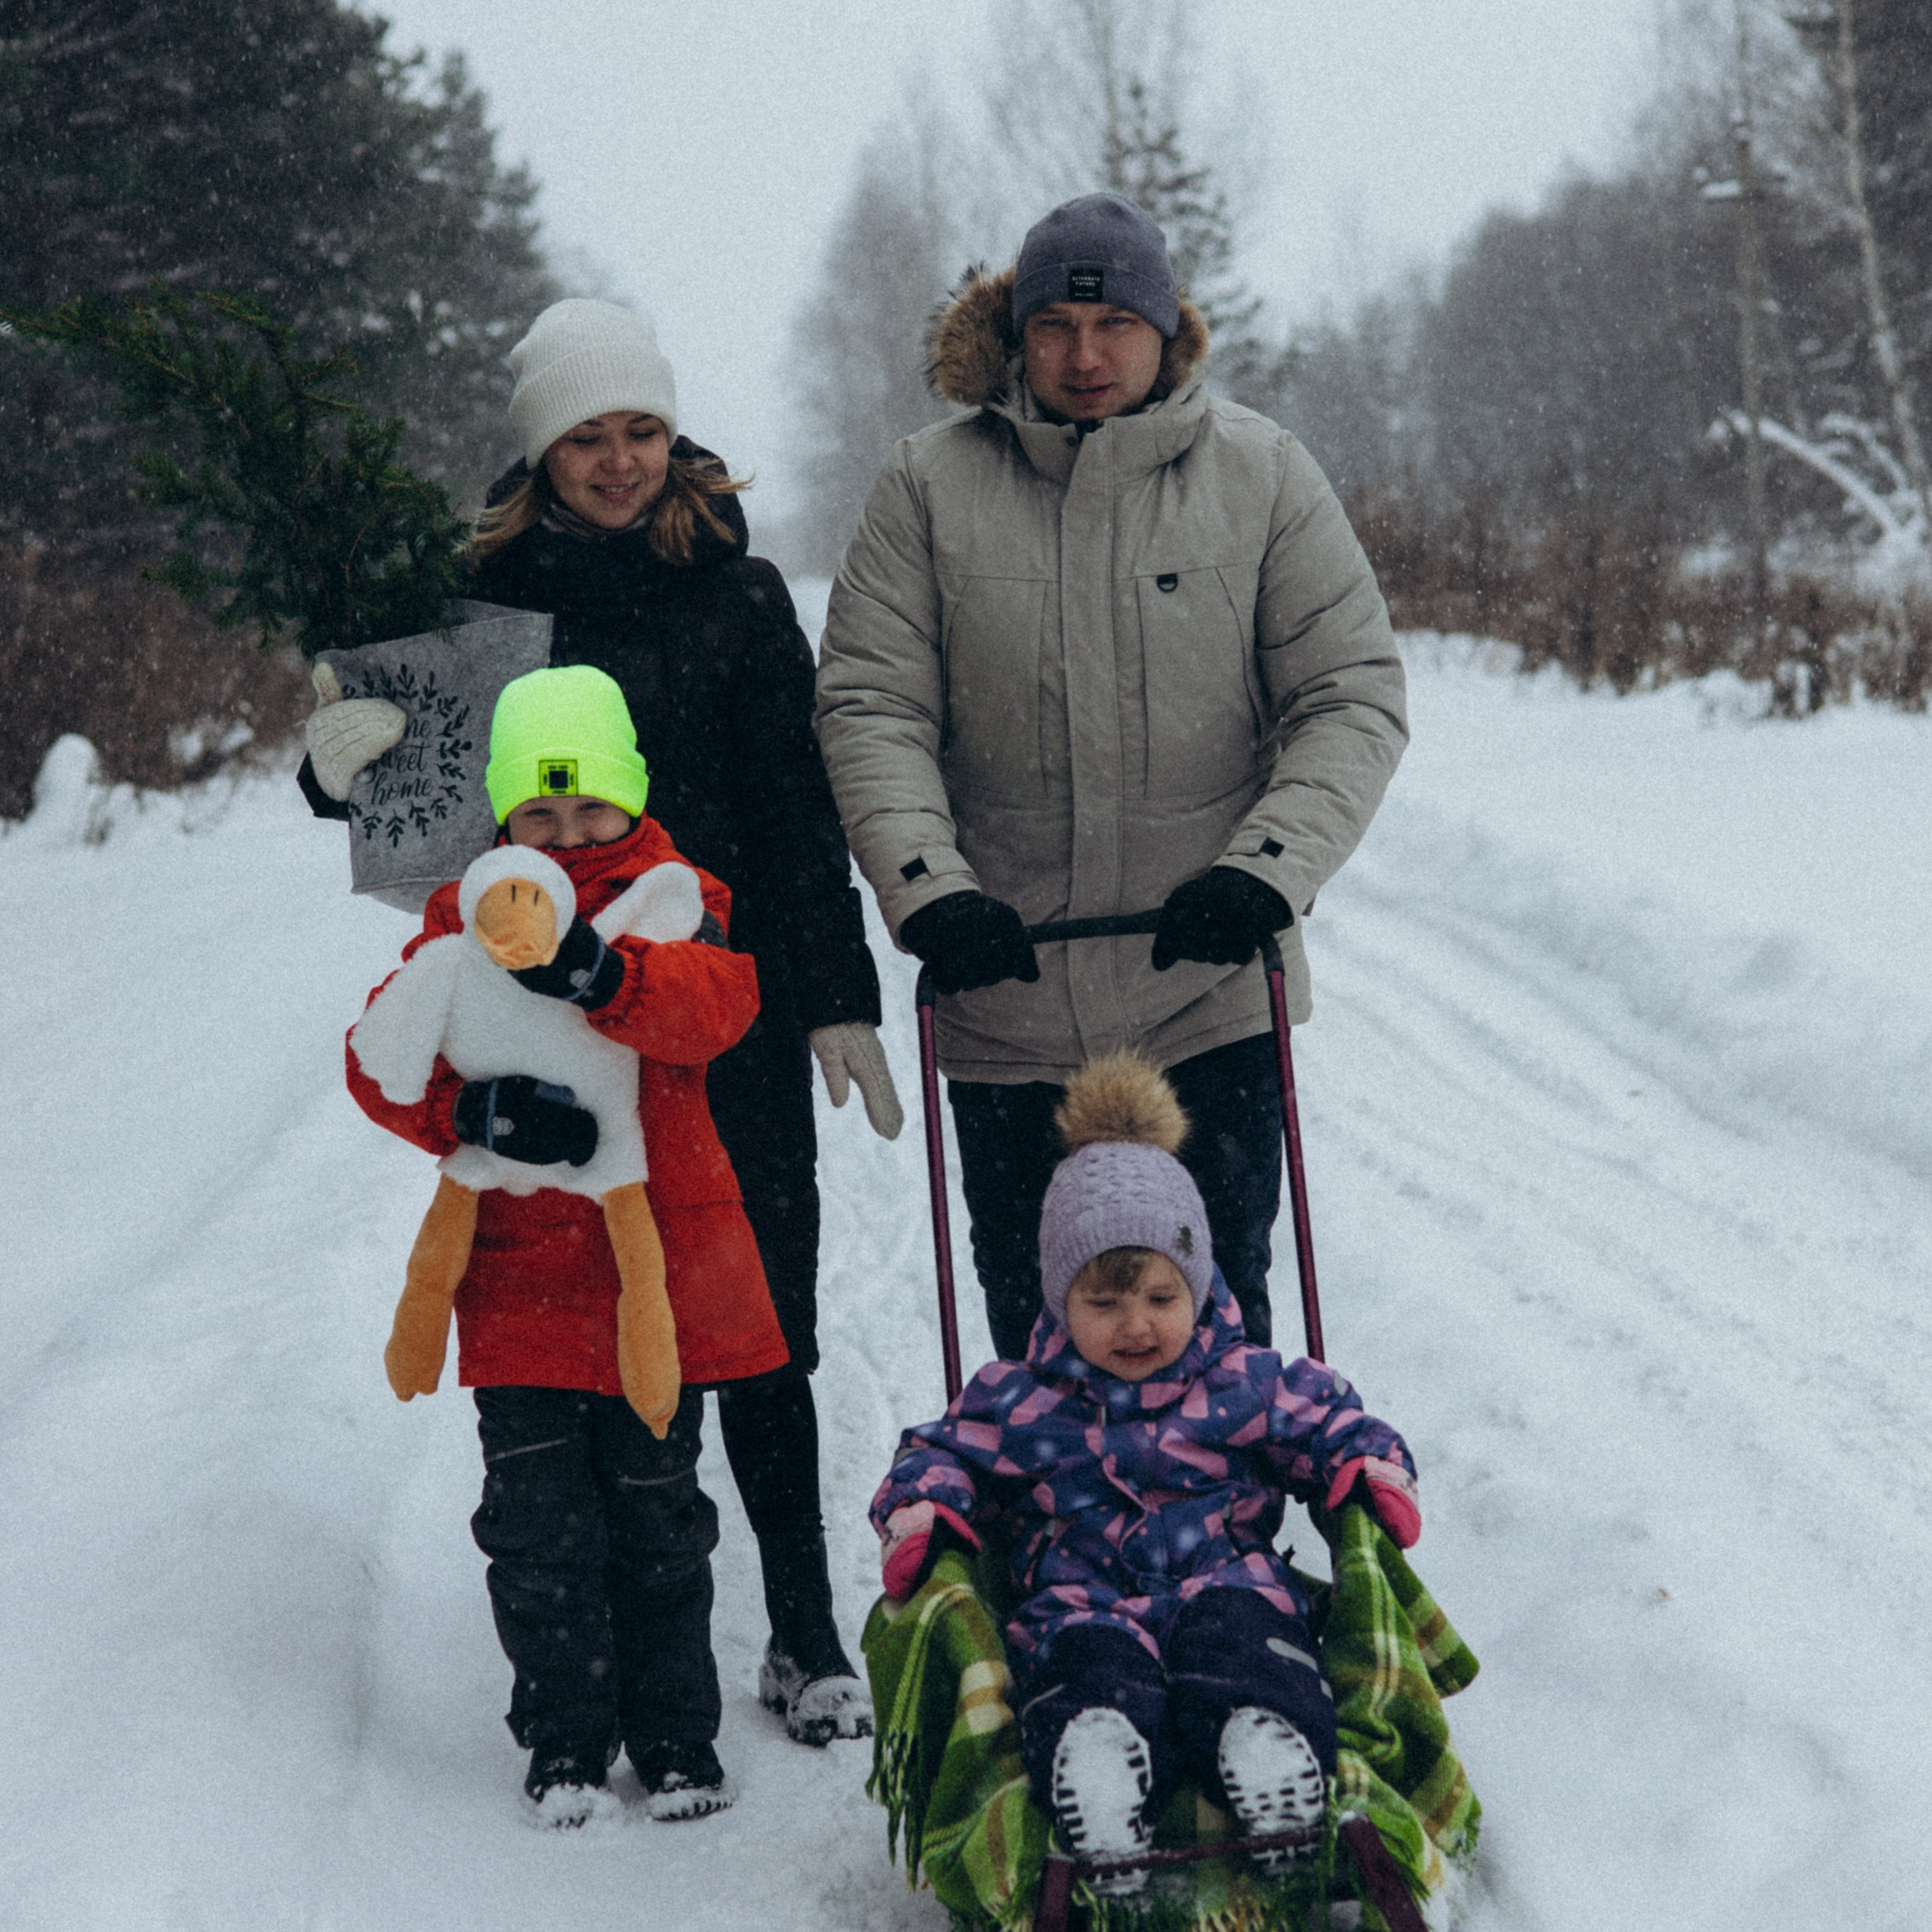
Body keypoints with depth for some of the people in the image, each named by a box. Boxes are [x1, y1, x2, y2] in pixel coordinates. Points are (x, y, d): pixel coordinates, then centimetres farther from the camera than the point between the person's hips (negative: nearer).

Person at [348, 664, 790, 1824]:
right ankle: (564, 1737, 15)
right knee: (540, 1520, 0)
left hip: (658, 1266, -1)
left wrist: (606, 975, -39)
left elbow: (720, 1001, -19)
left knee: (658, 1514, 7)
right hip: (519, 1277, 1)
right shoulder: (467, 920, 7)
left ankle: (674, 1734, 21)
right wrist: (478, 1111, -22)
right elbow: (383, 1056, -2)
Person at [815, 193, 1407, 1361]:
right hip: (1007, 1007, 1)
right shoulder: (931, 486, 2)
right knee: (1034, 1322, 11)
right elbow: (871, 707, -1)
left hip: (1210, 1001, -1)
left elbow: (1354, 700, -1)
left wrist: (1265, 869, -15)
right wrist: (927, 887, -17)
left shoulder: (1262, 476, 0)